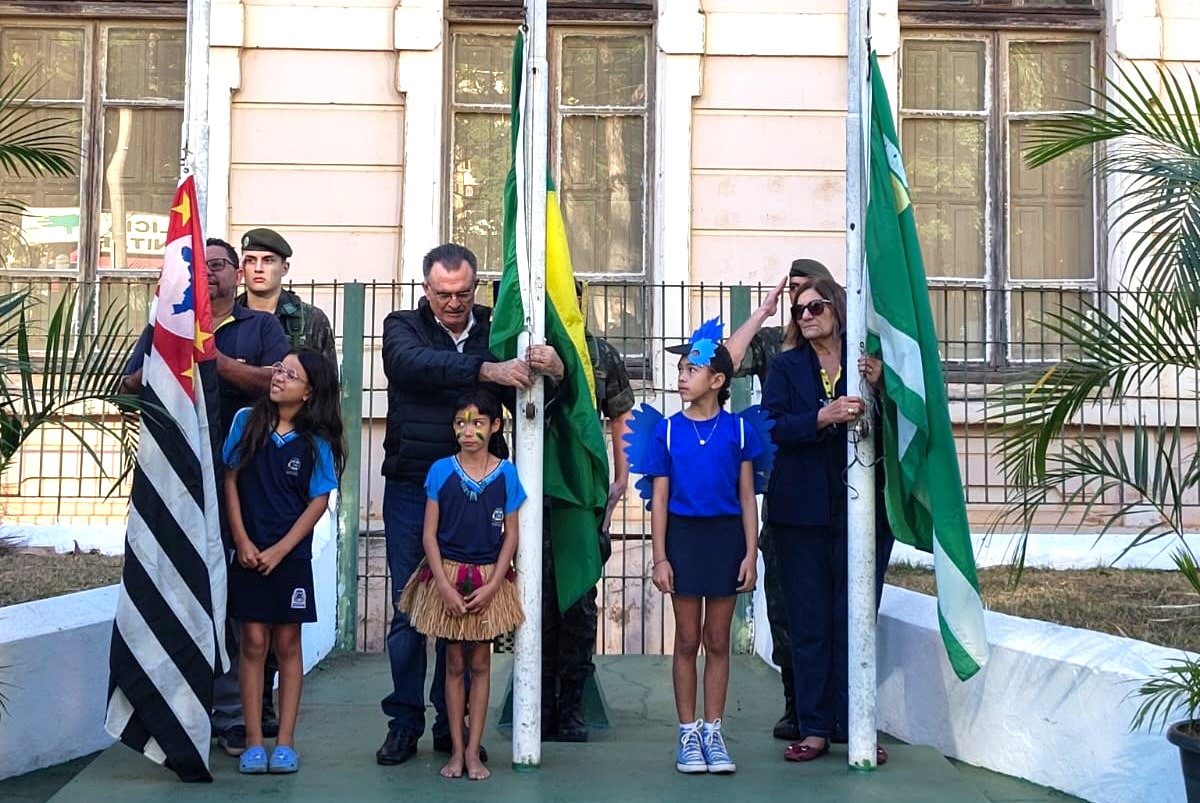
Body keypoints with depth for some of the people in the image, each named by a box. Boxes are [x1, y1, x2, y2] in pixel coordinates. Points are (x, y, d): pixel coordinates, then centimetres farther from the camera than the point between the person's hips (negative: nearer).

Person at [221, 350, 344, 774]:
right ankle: (254, 742, 8)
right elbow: (231, 480, 4)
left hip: (292, 556, -1)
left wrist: (280, 549, -9)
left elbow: (318, 501, -3)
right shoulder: (247, 421, 1)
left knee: (287, 644, 6)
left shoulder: (315, 442, -4)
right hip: (250, 553, 1)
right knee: (253, 643, 2)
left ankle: (285, 742, 11)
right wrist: (242, 540, -4)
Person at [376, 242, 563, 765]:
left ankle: (453, 725, 15)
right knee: (409, 610, 3)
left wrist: (547, 374, -23)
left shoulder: (495, 332, 7)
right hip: (411, 489, -1)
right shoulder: (403, 327, 0)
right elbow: (414, 364, -23)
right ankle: (404, 722, 13)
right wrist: (485, 369, -37)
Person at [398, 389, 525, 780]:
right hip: (447, 576, 0)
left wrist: (492, 585, -9)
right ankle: (456, 750, 13)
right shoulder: (441, 471, -4)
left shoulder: (506, 474, -3)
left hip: (489, 580, 0)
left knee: (480, 664, 6)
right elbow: (429, 533, -3)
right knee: (455, 664, 6)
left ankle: (473, 750, 13)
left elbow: (510, 536, 0)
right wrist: (444, 585, -11)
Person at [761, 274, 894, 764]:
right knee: (808, 621, 4)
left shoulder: (869, 364, 5)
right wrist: (823, 417, -21)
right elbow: (771, 427, -7)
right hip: (802, 511, 1)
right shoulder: (786, 368, 8)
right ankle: (814, 729, 10)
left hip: (861, 508, -1)